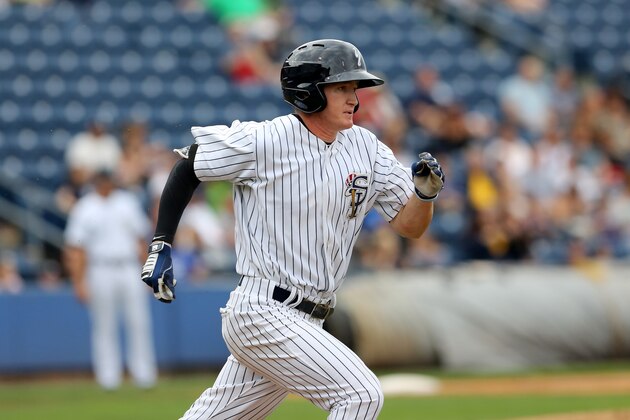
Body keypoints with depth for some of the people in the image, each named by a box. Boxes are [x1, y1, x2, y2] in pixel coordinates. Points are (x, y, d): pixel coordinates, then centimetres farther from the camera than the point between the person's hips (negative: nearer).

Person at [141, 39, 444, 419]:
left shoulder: (366, 149, 6)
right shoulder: (262, 142, -11)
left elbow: (409, 225, 5)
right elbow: (187, 166, 1)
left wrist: (425, 192, -16)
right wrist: (161, 245, -5)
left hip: (305, 323, 7)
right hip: (263, 313, -7)